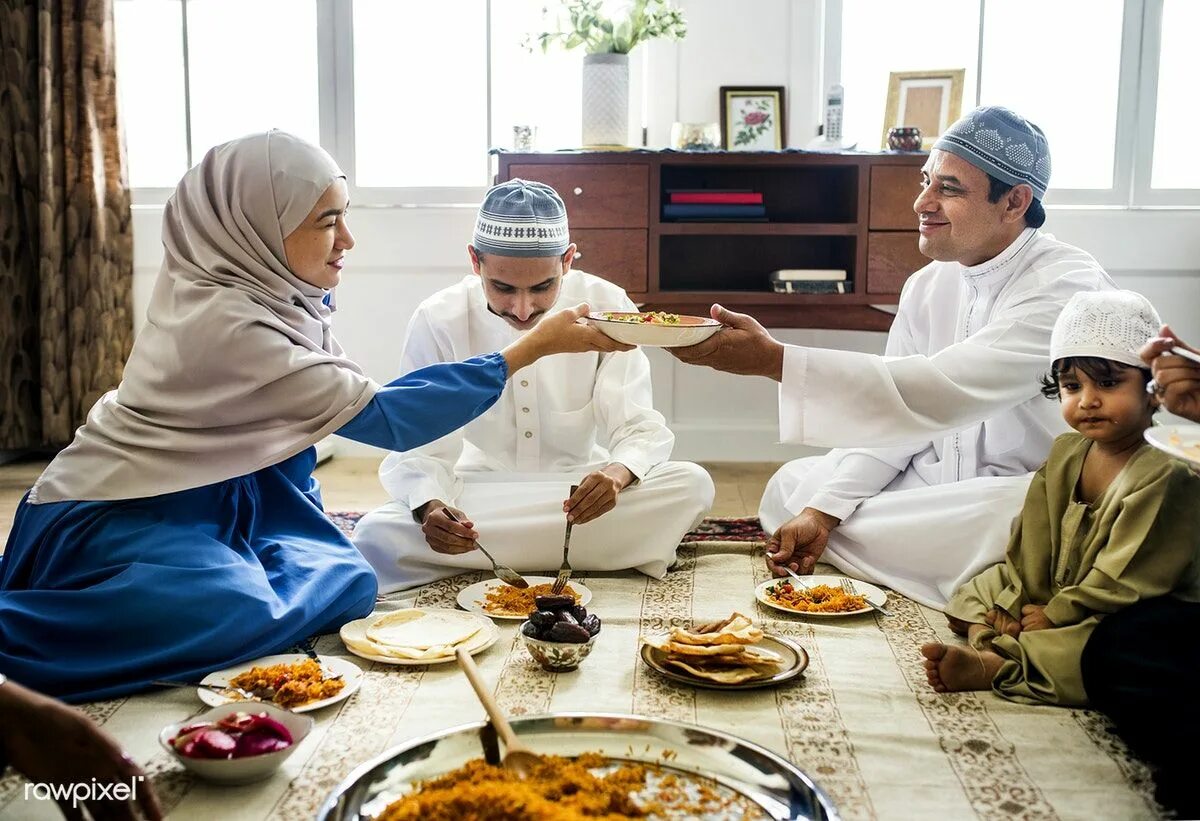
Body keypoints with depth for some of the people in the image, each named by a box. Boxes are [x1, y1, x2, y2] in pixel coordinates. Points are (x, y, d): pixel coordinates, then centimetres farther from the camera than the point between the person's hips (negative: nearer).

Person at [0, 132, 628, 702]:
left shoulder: (274, 291, -2)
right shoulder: (224, 321, -28)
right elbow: (382, 416, -27)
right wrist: (532, 349, -26)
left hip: (213, 501, 8)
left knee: (349, 582, -5)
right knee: (240, 616, -31)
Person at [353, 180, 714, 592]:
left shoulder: (607, 308, -11)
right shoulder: (438, 320, -12)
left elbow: (640, 427, -12)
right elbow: (418, 446, -11)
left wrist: (618, 473, -36)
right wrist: (429, 507, -35)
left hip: (579, 493, 1)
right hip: (479, 494, 0)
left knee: (692, 485, -26)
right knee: (376, 537, -29)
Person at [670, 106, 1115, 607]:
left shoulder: (1068, 287, -21)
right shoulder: (927, 286, 4)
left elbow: (944, 391, -35)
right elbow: (889, 417, 5)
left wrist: (773, 359, -41)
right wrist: (823, 510, -11)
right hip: (939, 483, 8)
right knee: (792, 488, 0)